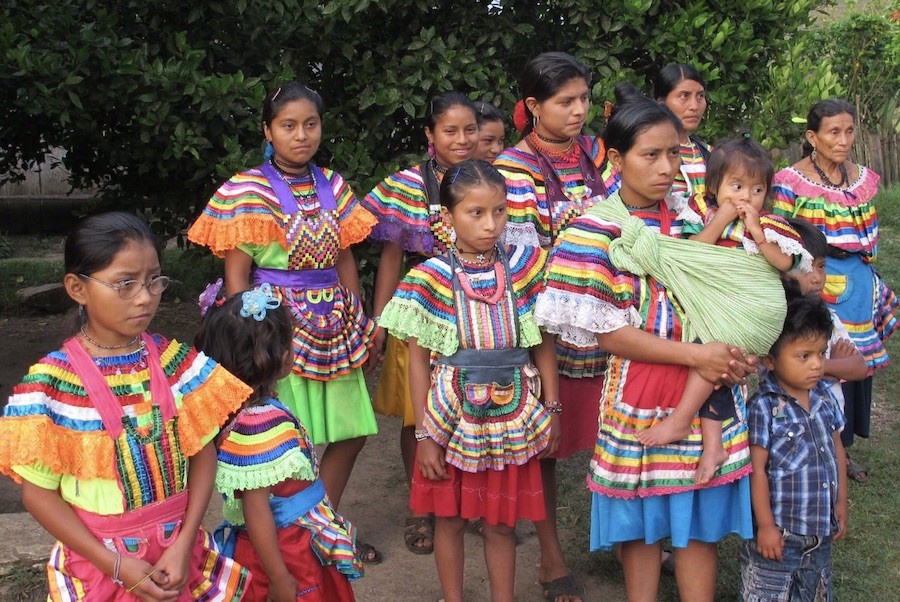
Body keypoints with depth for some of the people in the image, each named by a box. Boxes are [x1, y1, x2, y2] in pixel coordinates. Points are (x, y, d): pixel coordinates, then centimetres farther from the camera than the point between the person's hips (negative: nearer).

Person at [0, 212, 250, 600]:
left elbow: (204, 451, -1)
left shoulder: (175, 360, -5)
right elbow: (39, 493, -10)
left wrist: (183, 545, -11)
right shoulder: (52, 382, -14)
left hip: (178, 553, 3)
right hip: (98, 562, -3)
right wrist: (117, 565, -14)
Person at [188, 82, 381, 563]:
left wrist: (360, 324, 11)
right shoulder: (247, 191, -8)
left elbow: (344, 258, 13)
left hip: (336, 327, 6)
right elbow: (236, 276, -8)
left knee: (351, 433, 13)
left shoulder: (332, 185, 7)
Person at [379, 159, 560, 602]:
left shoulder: (524, 267, -3)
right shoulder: (431, 279, -10)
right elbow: (419, 362, -6)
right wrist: (424, 434, -6)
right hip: (453, 417, -1)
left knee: (502, 522, 12)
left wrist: (552, 408, 2)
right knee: (450, 518, 13)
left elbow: (543, 344, 3)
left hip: (511, 417, 1)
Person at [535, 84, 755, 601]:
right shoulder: (595, 231, -9)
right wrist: (694, 354, -18)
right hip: (639, 392, -3)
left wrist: (737, 354, -6)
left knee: (700, 518, 9)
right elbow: (607, 333, -12)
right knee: (643, 521, 10)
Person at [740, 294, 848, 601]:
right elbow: (757, 469, -16)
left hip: (821, 531, 7)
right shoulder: (763, 407, -17)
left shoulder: (824, 397, 3)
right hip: (779, 533, -6)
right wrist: (766, 526, -14)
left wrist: (840, 506, 16)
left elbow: (836, 450, 14)